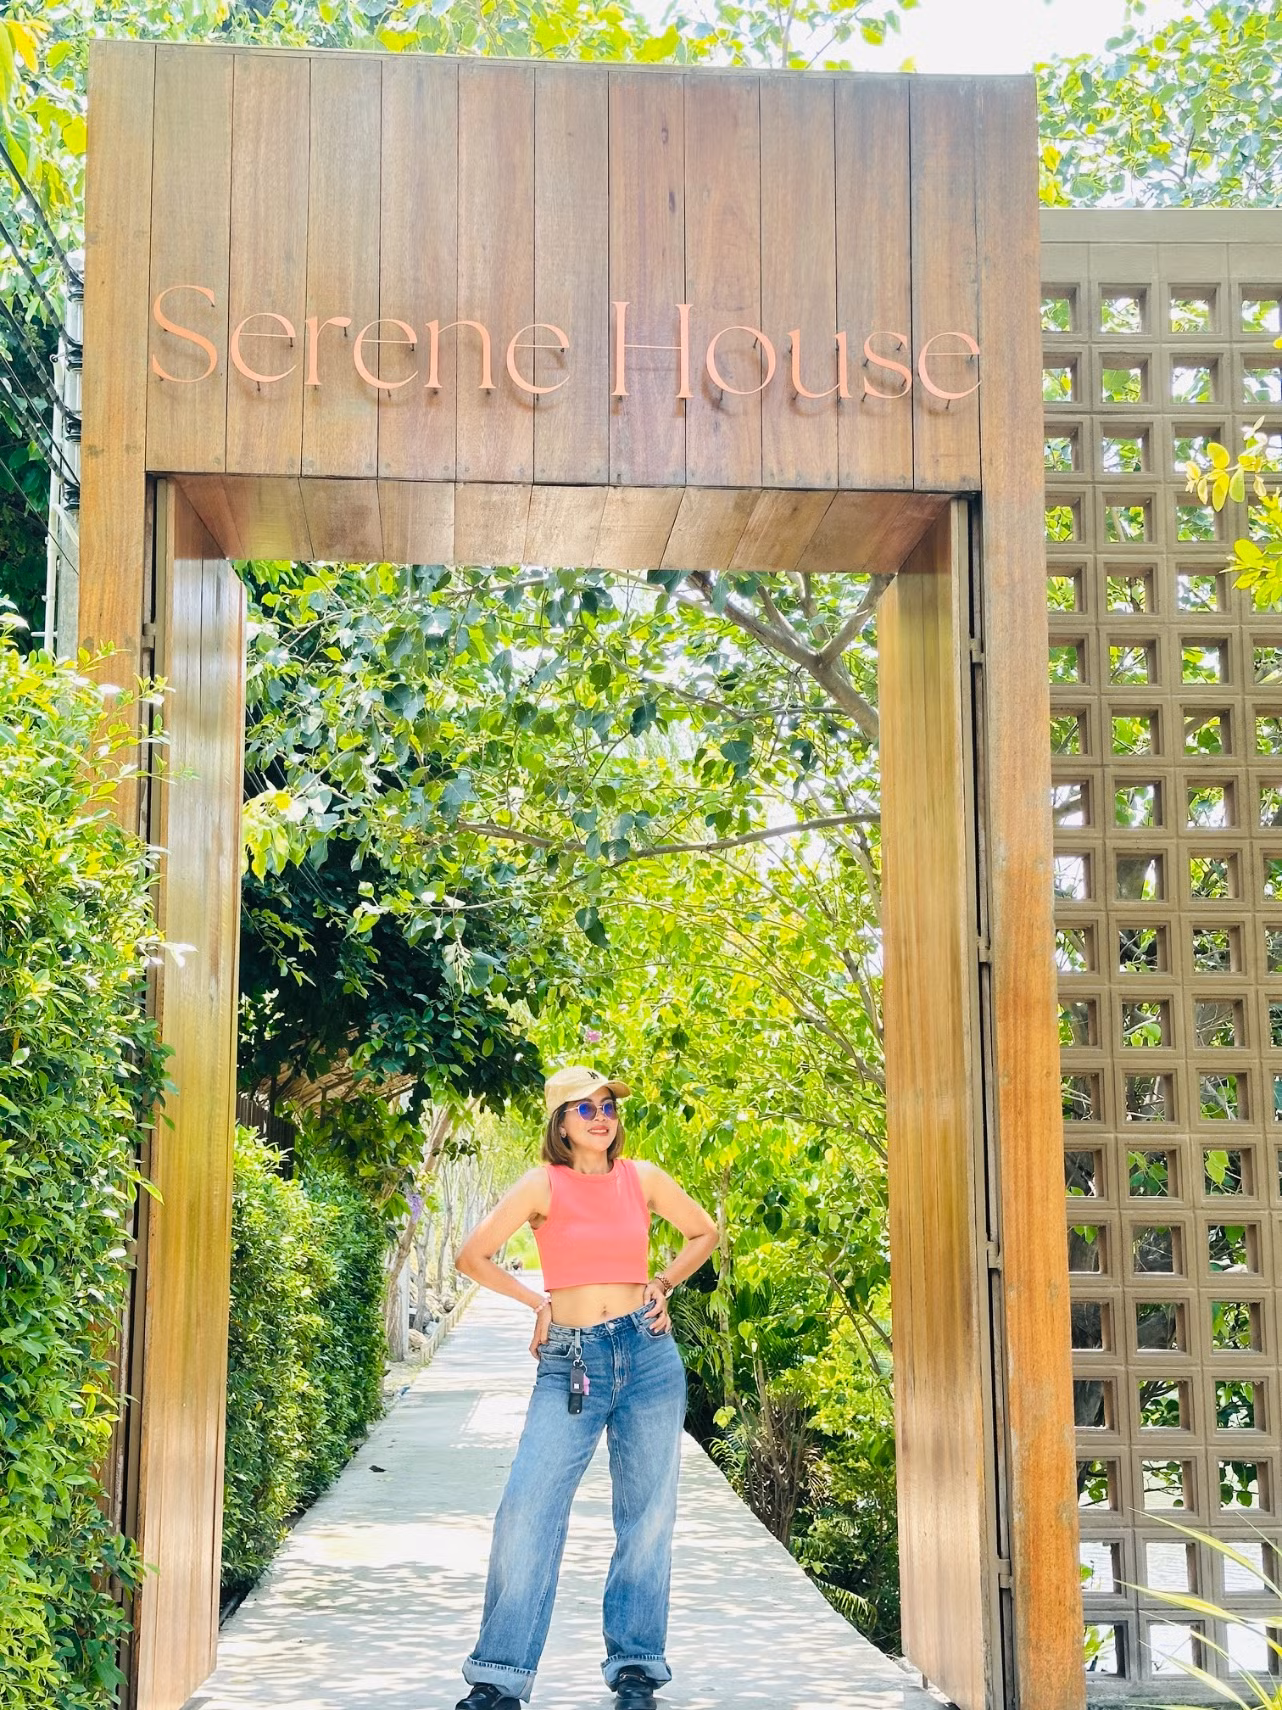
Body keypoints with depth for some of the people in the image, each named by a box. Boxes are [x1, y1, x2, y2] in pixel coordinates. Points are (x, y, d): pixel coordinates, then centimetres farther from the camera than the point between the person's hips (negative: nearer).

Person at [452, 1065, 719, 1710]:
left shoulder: (642, 1177, 5)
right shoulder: (544, 1184, -3)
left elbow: (705, 1233, 20)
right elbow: (472, 1256, -2)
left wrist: (663, 1282, 8)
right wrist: (539, 1302, 2)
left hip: (648, 1353, 2)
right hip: (570, 1362, -2)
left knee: (647, 1513, 5)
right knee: (528, 1508, -9)